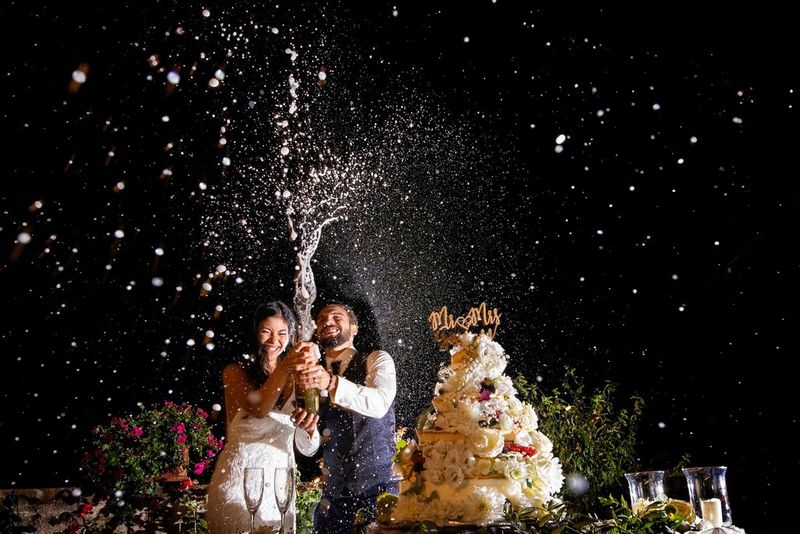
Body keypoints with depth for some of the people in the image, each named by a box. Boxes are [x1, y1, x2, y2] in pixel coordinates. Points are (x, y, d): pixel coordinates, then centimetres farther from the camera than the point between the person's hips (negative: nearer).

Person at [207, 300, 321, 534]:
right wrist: (285, 367, -35)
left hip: (280, 486, 4)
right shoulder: (236, 372, -2)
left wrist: (310, 428, -21)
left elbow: (308, 449, 1)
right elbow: (258, 409, -23)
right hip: (238, 480, -4)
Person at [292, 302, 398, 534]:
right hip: (334, 494, 4)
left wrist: (331, 383, -34)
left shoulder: (377, 360, 1)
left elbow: (380, 404, -21)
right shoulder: (313, 376, 12)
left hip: (378, 483, -4)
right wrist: (303, 426, -15)